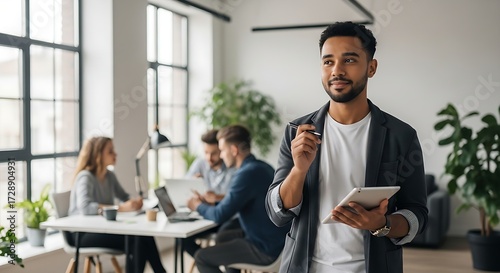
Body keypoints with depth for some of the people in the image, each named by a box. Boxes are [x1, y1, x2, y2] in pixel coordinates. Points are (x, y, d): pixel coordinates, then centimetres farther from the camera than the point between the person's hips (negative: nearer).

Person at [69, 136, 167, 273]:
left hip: (103, 228, 7)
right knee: (134, 240, -27)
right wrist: (121, 208, -36)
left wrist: (134, 201, -5)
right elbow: (85, 207, -33)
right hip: (84, 234, -7)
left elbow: (125, 197, 21)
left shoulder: (109, 176, 8)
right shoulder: (85, 177, -17)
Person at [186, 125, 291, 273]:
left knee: (201, 257, -2)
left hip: (265, 249, -10)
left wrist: (199, 206, -2)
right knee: (222, 237, 29)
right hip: (275, 239, 10)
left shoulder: (247, 174, -23)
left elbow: (220, 215, -21)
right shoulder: (261, 166, 6)